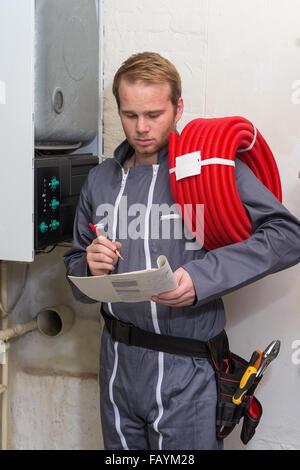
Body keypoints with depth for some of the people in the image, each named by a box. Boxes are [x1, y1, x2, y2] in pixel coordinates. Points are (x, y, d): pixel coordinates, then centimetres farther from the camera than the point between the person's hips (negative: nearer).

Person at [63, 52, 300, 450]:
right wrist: (91, 269, -8)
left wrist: (201, 277, -28)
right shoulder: (100, 179, 9)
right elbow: (75, 267, 17)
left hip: (185, 372, -5)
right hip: (117, 363, 5)